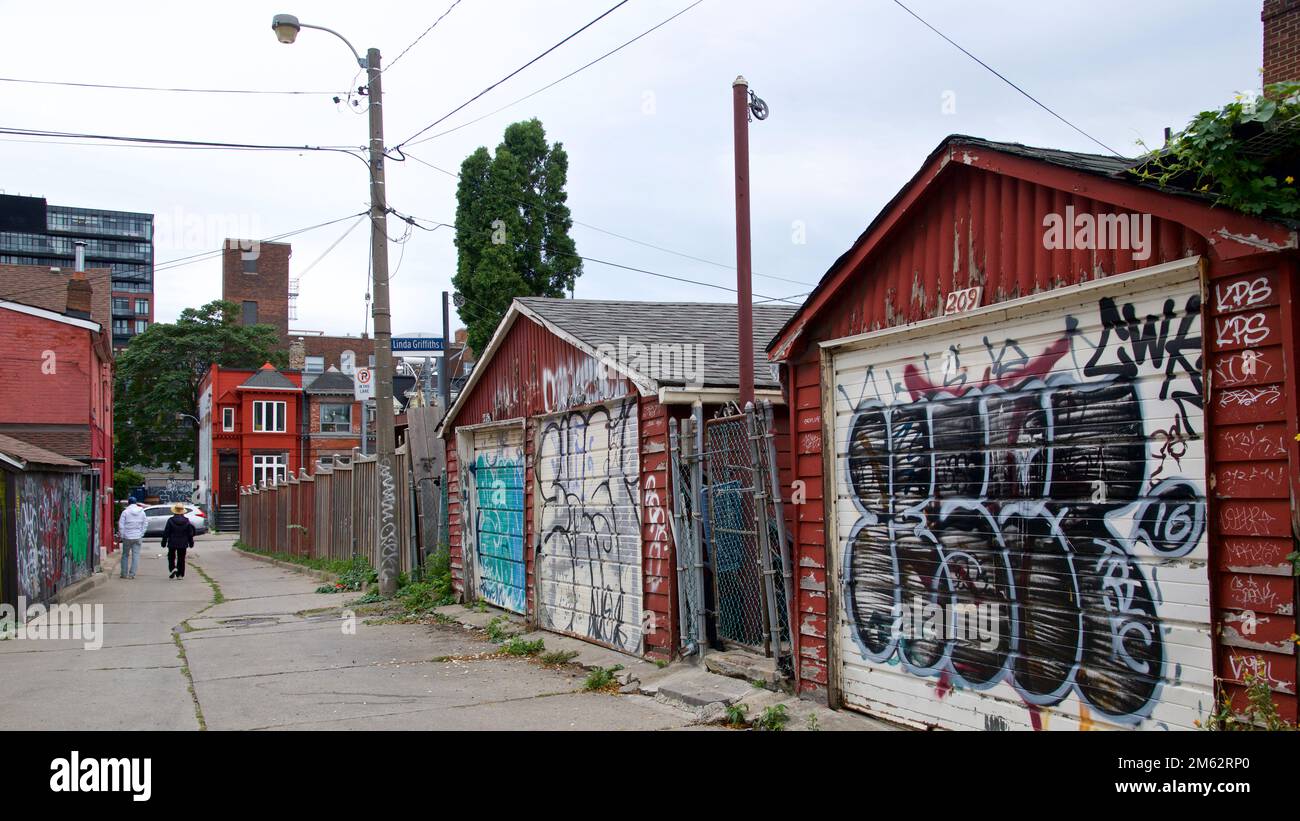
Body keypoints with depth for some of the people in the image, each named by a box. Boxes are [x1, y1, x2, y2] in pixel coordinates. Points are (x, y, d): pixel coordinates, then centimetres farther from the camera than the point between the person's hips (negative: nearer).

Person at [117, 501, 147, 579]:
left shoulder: (125, 512, -6)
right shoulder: (142, 512, 3)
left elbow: (121, 525, -7)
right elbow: (145, 524, 6)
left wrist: (122, 535, 2)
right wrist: (141, 534, 10)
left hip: (127, 537, -1)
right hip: (137, 537, 1)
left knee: (125, 555, 11)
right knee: (135, 555, 3)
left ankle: (124, 574, 13)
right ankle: (132, 574, -2)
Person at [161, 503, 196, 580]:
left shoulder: (170, 520, -9)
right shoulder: (186, 521, -1)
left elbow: (166, 533, -6)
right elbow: (190, 533, 4)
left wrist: (164, 542, 3)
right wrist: (191, 543, 15)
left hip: (172, 543, -2)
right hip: (183, 544, 2)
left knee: (171, 557, 13)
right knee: (181, 559, 9)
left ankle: (173, 568, -11)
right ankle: (180, 574, 9)